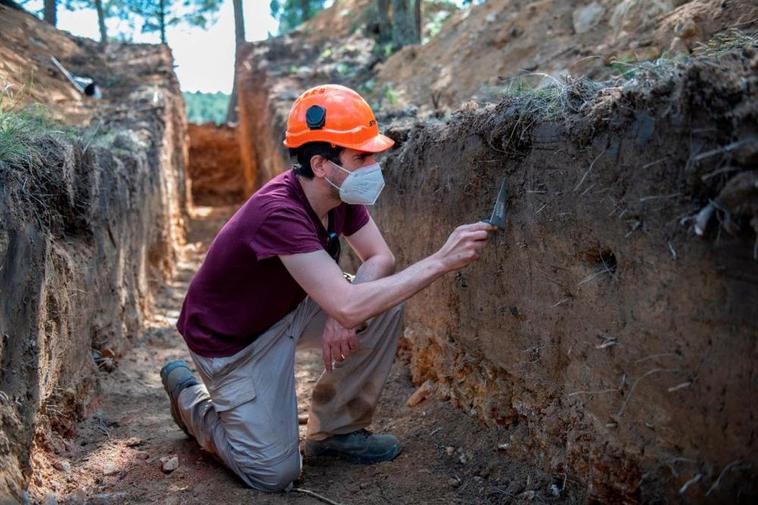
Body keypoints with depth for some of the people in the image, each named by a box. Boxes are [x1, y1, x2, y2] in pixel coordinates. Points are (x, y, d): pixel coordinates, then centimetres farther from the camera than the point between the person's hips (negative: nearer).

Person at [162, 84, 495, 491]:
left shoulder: (341, 193, -11)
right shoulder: (278, 213, -36)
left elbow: (380, 258, -5)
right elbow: (349, 307, -42)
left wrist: (344, 309, -24)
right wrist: (441, 261, -41)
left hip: (290, 309, 8)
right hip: (233, 341, -7)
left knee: (386, 301, -12)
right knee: (276, 473, -6)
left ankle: (336, 431, 5)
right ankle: (189, 395, 18)